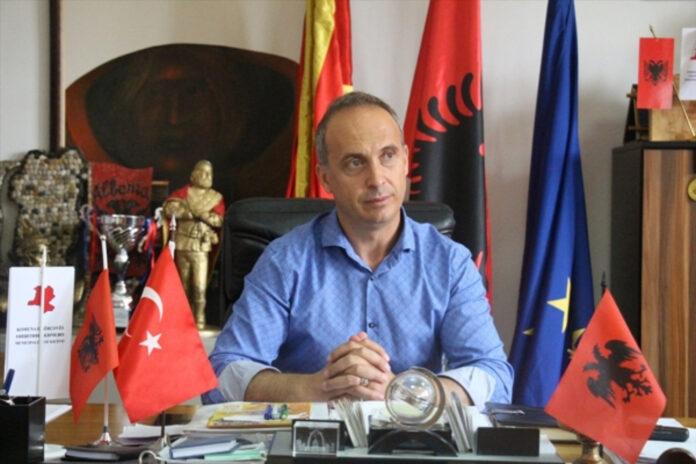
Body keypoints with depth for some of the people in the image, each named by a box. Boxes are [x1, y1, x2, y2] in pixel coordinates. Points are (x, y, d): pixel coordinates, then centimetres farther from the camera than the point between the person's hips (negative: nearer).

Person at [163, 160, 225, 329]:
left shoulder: (216, 197, 9)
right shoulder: (183, 192, 5)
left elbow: (219, 220, -2)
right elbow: (168, 207, -11)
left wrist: (201, 214, -13)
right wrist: (192, 213, -13)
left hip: (201, 247, 0)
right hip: (182, 244, 1)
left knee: (199, 286, -9)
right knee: (185, 284, 7)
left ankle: (199, 320, -4)